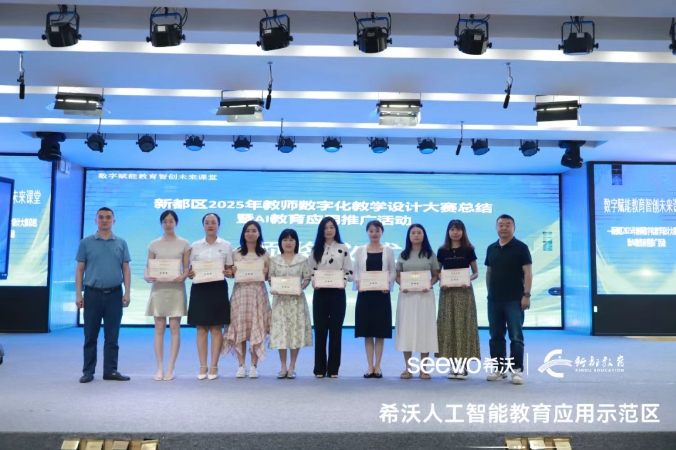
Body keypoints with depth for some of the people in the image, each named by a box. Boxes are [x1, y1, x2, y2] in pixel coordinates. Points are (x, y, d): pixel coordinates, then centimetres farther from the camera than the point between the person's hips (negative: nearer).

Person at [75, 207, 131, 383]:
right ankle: (88, 371, 13)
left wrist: (127, 292, -2)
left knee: (112, 336, 5)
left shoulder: (121, 243, 7)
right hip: (92, 294, -1)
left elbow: (126, 269, 6)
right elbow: (80, 269, 4)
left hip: (114, 294, 1)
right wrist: (78, 294, -2)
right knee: (90, 336, 5)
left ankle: (110, 370, 13)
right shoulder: (86, 242, 4)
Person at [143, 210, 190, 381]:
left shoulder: (184, 244, 4)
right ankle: (160, 368, 6)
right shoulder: (154, 244, 8)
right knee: (159, 328, 1)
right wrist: (147, 277, -14)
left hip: (176, 288, -1)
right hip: (158, 288, 1)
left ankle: (170, 369, 3)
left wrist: (183, 276, -19)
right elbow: (148, 267, 7)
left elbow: (187, 268, 2)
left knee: (174, 328, -2)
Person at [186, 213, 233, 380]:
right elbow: (190, 269, 7)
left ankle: (214, 367, 8)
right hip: (200, 288, 1)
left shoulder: (226, 245, 5)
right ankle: (203, 367, 10)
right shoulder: (195, 246, 7)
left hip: (218, 288, -1)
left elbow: (231, 270, 6)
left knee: (216, 328, 1)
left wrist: (228, 273, -15)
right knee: (201, 329, 3)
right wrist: (190, 274, -14)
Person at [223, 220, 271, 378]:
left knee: (257, 329, -1)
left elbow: (268, 277, 8)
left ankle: (254, 366, 7)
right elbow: (231, 274, 8)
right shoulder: (236, 253, 7)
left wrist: (265, 274, -12)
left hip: (258, 293, 0)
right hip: (240, 292, 0)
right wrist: (233, 272, -12)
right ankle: (241, 366, 7)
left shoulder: (265, 254, 7)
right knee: (239, 328, -2)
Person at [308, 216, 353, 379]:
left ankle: (333, 369, 9)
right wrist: (313, 281, -13)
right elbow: (310, 271, 6)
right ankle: (320, 369, 10)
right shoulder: (316, 249, 9)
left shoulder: (343, 249, 4)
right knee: (320, 330, 2)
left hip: (337, 293, -1)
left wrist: (343, 280, -17)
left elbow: (349, 272, 2)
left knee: (336, 330, 2)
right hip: (320, 293, 1)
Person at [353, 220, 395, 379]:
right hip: (365, 294, 1)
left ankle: (377, 366, 11)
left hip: (382, 294, 0)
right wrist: (358, 284, -12)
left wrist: (388, 285, -13)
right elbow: (356, 271, 6)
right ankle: (370, 366, 10)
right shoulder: (360, 251, 8)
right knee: (367, 332, 3)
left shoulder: (388, 251, 7)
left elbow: (393, 272, 4)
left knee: (380, 332, 2)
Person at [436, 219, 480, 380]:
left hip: (464, 292, -2)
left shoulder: (469, 250, 2)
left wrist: (469, 280, -15)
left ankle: (463, 365, 2)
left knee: (464, 325, -3)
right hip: (447, 292, 2)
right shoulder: (442, 251, 6)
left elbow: (476, 272, 5)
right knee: (448, 326, 0)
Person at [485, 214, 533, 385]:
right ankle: (499, 368, 17)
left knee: (516, 337, -2)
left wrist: (526, 295, -15)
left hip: (514, 299, -5)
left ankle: (517, 370, 3)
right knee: (496, 336, 9)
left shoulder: (521, 247, -4)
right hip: (494, 300, 5)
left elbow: (527, 272, -8)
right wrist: (489, 292, 11)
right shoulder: (491, 248, 12)